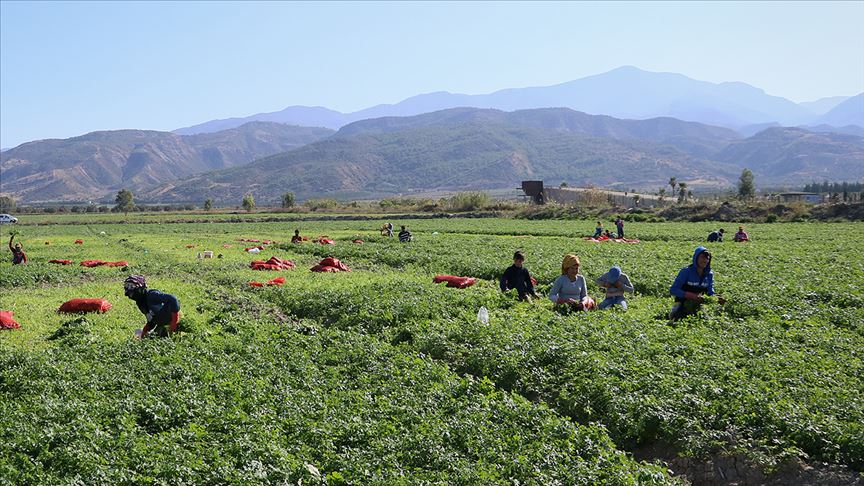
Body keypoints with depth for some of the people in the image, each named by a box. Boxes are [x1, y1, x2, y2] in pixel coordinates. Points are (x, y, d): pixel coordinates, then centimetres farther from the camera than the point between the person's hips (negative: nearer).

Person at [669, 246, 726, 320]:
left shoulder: (709, 274, 2)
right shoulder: (686, 271, -12)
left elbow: (710, 293, 5)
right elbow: (673, 290, -18)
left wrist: (717, 298, -19)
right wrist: (693, 296, -28)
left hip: (698, 305, 6)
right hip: (682, 305, -6)